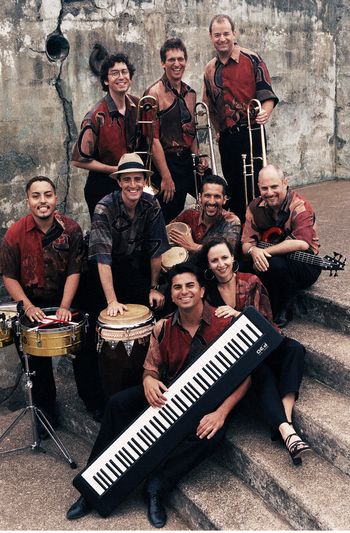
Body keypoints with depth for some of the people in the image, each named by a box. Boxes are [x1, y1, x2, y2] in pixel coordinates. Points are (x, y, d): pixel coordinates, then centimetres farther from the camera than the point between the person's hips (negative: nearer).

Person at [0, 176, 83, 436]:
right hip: (32, 303, 0)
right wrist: (28, 306, -18)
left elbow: (74, 271, -11)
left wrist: (65, 307, -20)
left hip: (64, 300, 0)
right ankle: (46, 411, 21)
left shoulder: (71, 229, -11)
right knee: (36, 354, 1)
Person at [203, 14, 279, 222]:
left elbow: (267, 95, -8)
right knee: (233, 187, 11)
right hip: (226, 137, 6)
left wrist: (265, 113, -28)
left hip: (250, 133, -5)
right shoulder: (210, 69, 13)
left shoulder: (252, 59, -4)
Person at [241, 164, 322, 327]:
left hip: (304, 264, -5)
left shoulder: (300, 206, -19)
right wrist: (253, 251, -27)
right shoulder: (255, 207, -1)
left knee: (274, 264, -35)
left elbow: (302, 243, -34)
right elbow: (246, 243, -2)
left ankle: (281, 312, -9)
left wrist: (265, 251, -32)